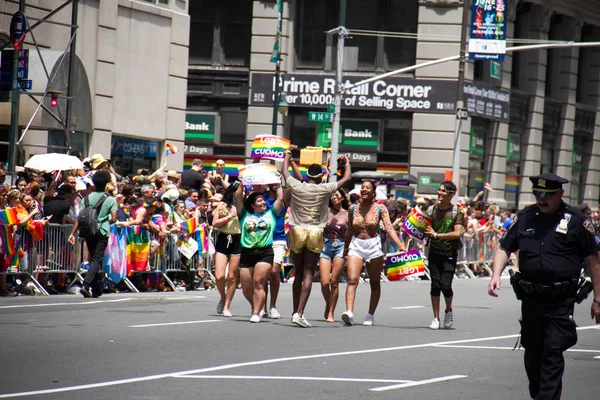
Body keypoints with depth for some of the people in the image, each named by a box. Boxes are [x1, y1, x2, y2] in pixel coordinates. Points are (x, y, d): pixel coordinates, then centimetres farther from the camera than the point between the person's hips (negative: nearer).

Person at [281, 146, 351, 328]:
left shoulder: (297, 187, 0)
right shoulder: (324, 189, -4)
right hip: (315, 233, -2)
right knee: (308, 274, -3)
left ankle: (296, 312, 16)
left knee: (298, 274, 13)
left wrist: (288, 153, 35)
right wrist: (347, 163, 26)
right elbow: (346, 178, 8)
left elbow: (285, 171, 19)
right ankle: (299, 313, -13)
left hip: (297, 231, 2)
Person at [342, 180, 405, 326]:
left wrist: (400, 245, -21)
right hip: (356, 245, 1)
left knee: (375, 283, 6)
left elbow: (389, 228, -9)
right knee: (352, 280, -15)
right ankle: (349, 312, -26)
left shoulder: (380, 208, -1)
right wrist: (345, 249, 21)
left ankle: (370, 315, 15)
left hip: (374, 246, -1)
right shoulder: (353, 209, 6)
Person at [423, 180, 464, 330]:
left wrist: (436, 235, -16)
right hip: (434, 251, 3)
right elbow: (426, 230, 15)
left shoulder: (457, 212, -6)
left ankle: (449, 311, 17)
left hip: (449, 253, -3)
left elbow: (457, 233, -15)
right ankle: (436, 318, 8)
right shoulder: (432, 210, 7)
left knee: (445, 285, -11)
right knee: (435, 285, 0)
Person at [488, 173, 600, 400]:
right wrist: (496, 275, -5)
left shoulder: (576, 220, -2)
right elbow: (505, 249, 14)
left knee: (552, 353, -11)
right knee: (532, 353, 12)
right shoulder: (525, 218, 8)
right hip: (530, 297, 4)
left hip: (561, 301, -4)